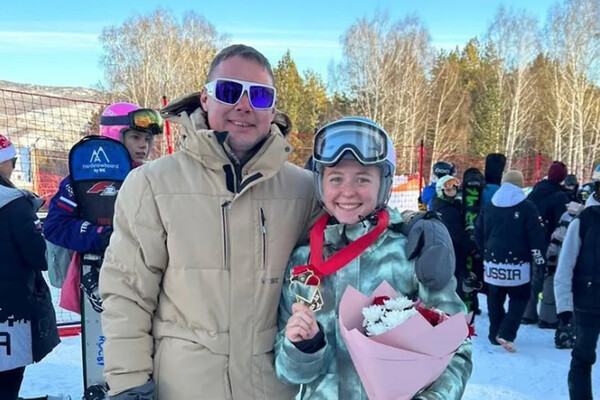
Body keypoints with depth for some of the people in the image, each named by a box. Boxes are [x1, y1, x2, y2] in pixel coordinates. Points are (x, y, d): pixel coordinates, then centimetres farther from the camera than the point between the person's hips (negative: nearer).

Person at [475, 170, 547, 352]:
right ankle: (506, 334, -4)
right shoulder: (527, 207, -7)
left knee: (495, 299, 16)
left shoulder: (489, 207, 7)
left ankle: (495, 334, 21)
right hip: (517, 263, -4)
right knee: (519, 298, 9)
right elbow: (536, 237, -9)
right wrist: (539, 261, -4)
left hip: (493, 261, 4)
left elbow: (479, 233, 12)